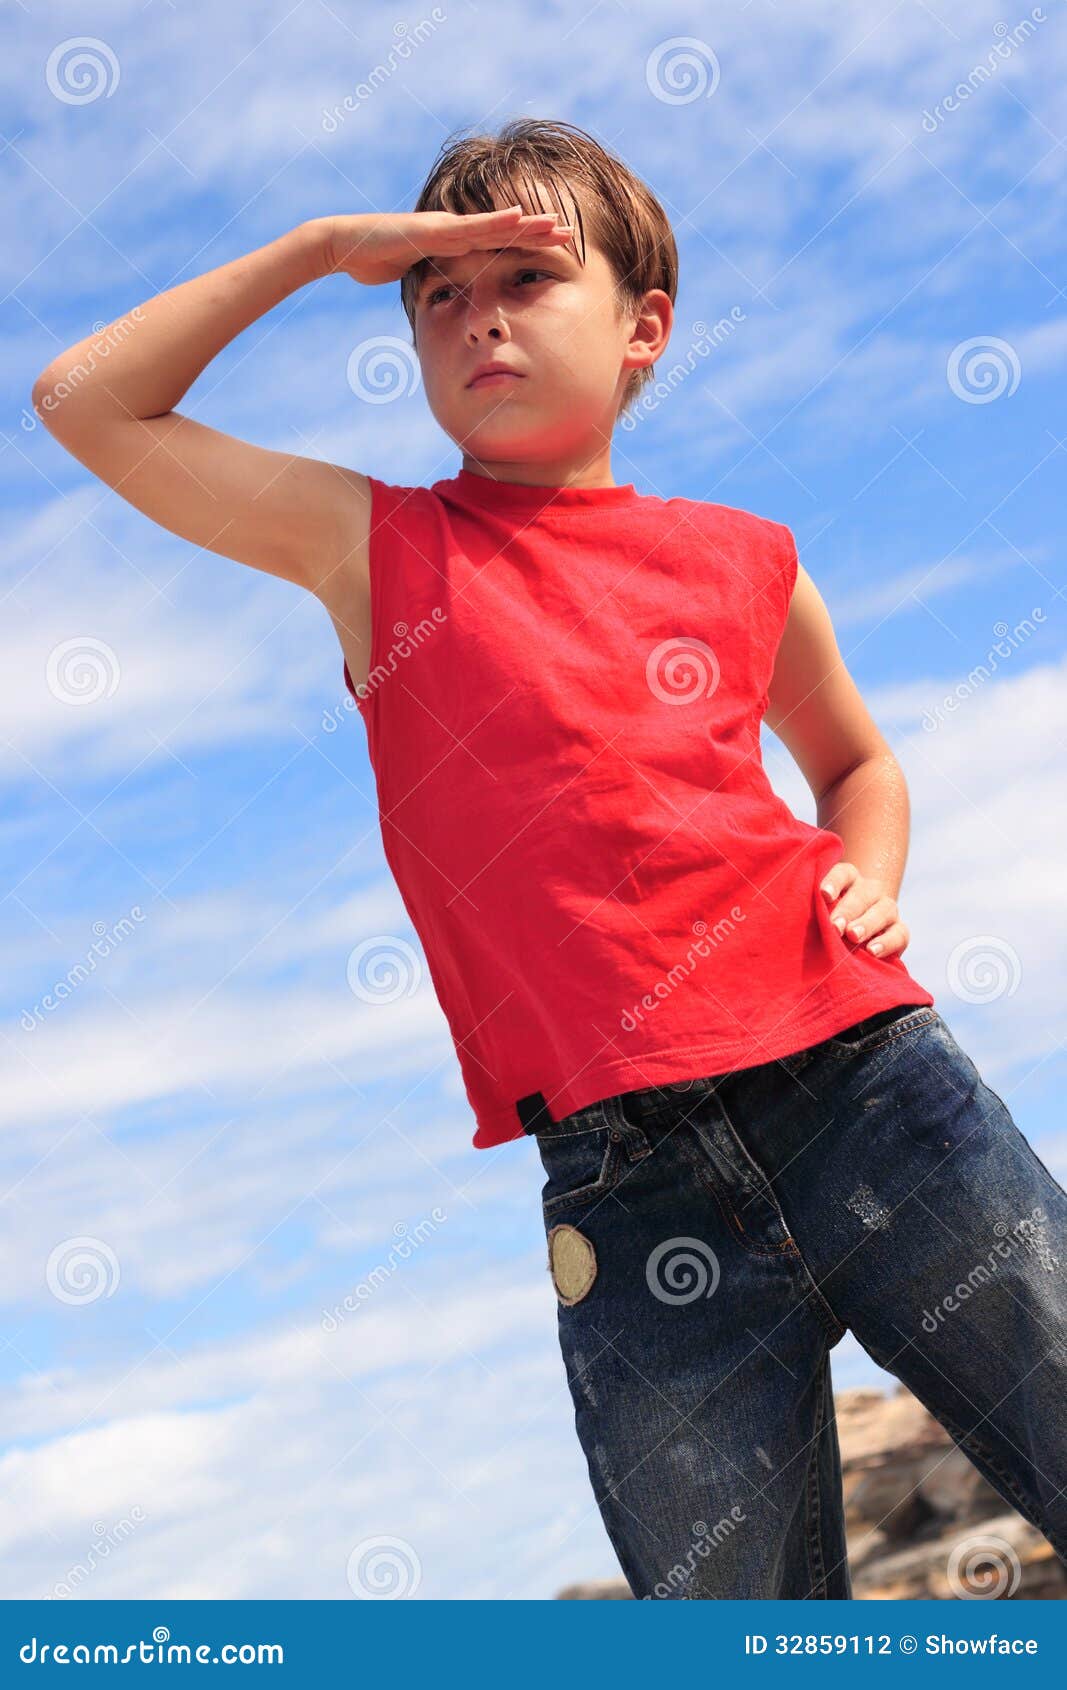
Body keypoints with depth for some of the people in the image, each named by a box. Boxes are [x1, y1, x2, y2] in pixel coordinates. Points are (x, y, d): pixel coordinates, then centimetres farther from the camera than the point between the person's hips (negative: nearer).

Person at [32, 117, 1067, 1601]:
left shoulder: (744, 562, 13)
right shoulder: (375, 551, 11)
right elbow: (87, 404, 11)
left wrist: (871, 880, 8)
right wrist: (322, 248, 9)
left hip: (863, 1080, 1)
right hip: (626, 1183, -1)